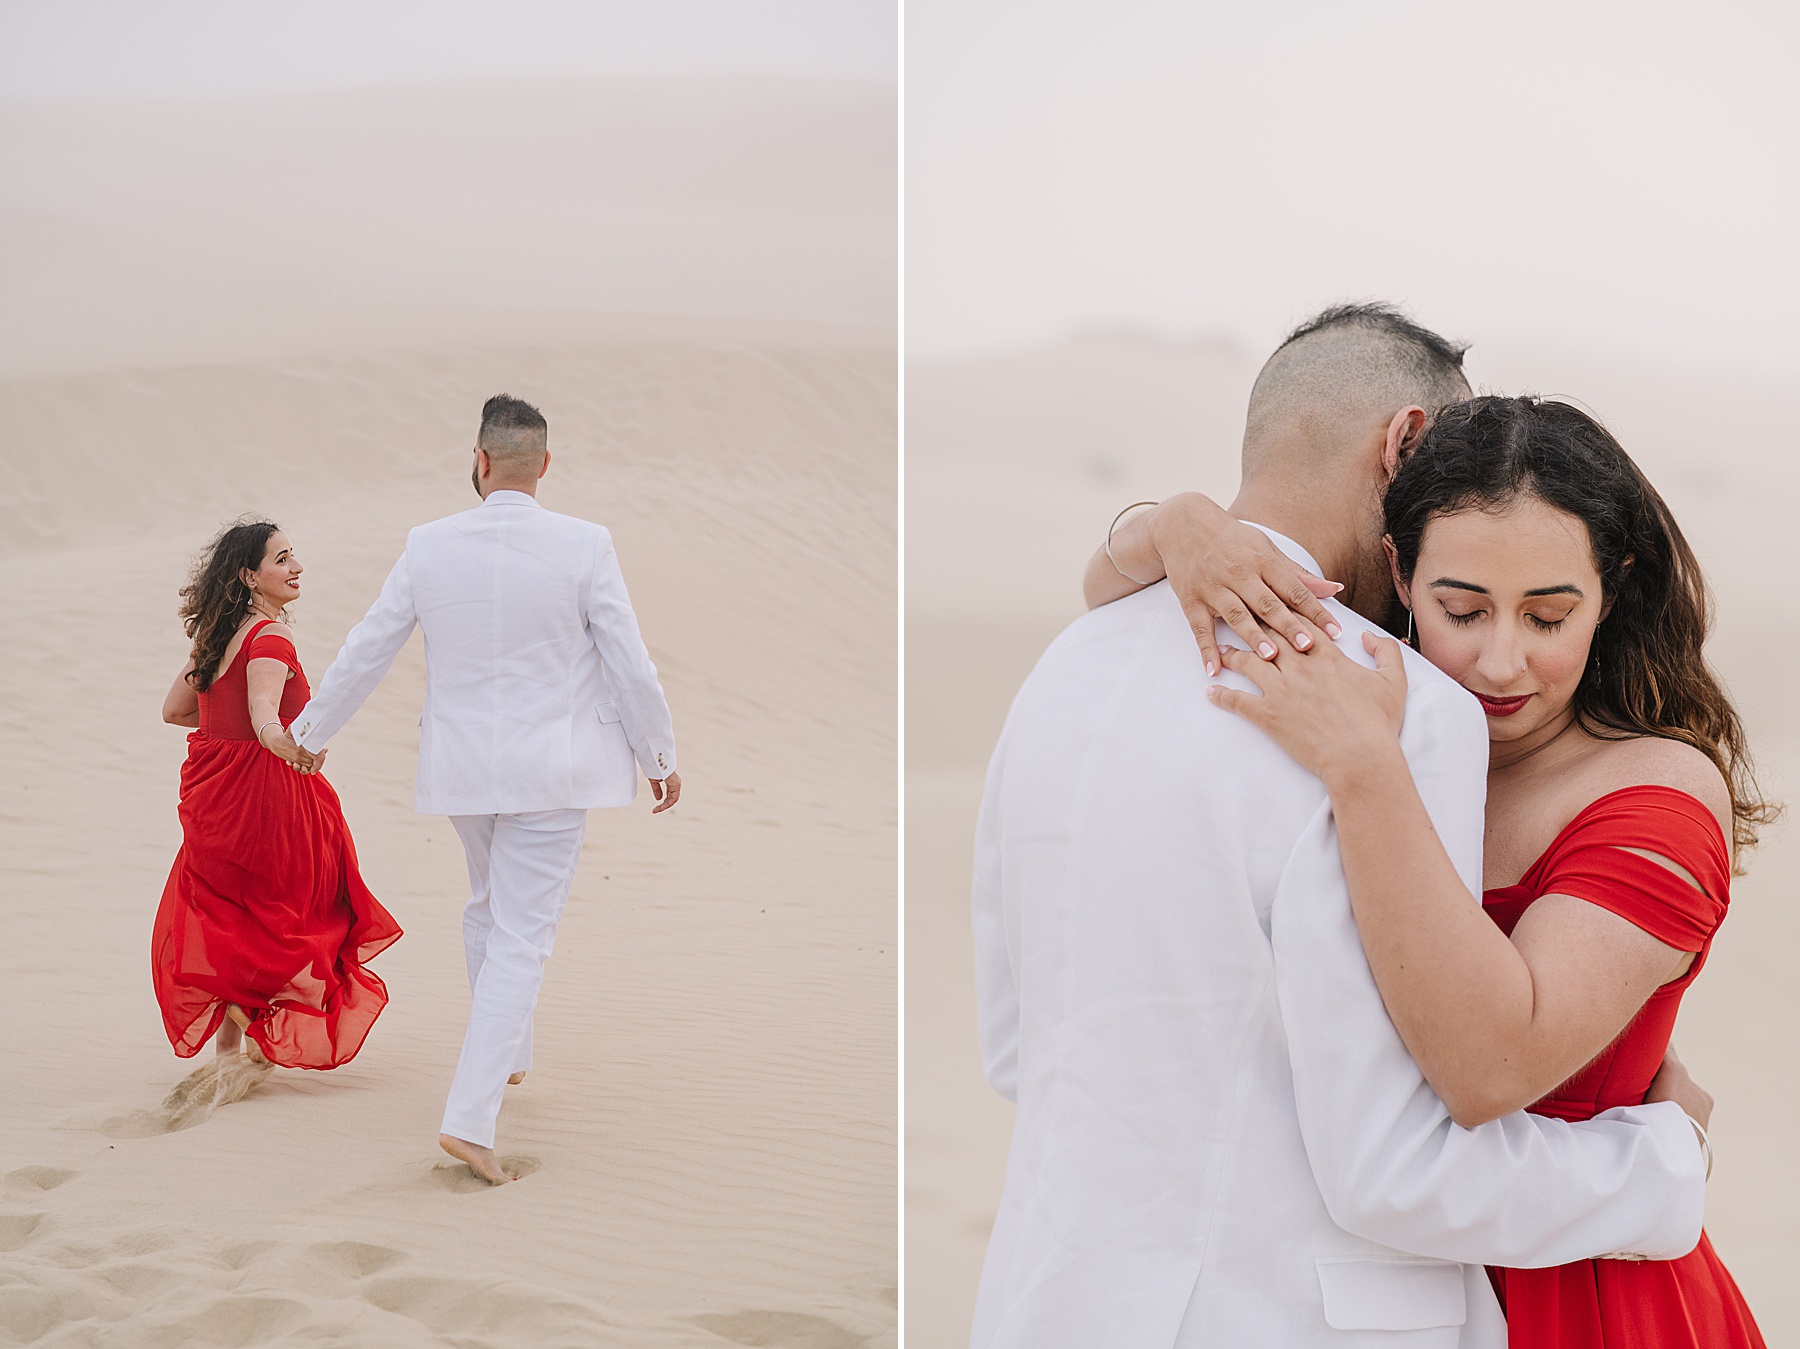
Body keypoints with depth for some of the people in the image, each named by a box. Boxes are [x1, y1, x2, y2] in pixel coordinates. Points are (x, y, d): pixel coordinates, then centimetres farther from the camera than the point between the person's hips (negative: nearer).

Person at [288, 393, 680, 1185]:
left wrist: (312, 732, 18)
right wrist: (661, 757, 6)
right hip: (550, 772, -3)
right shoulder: (584, 547, -13)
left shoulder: (429, 546, -5)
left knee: (488, 908, 27)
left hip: (462, 764, 3)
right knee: (521, 936, -2)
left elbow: (364, 652, 3)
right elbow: (631, 666, -8)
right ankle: (470, 1116, -10)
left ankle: (504, 1055, 42)